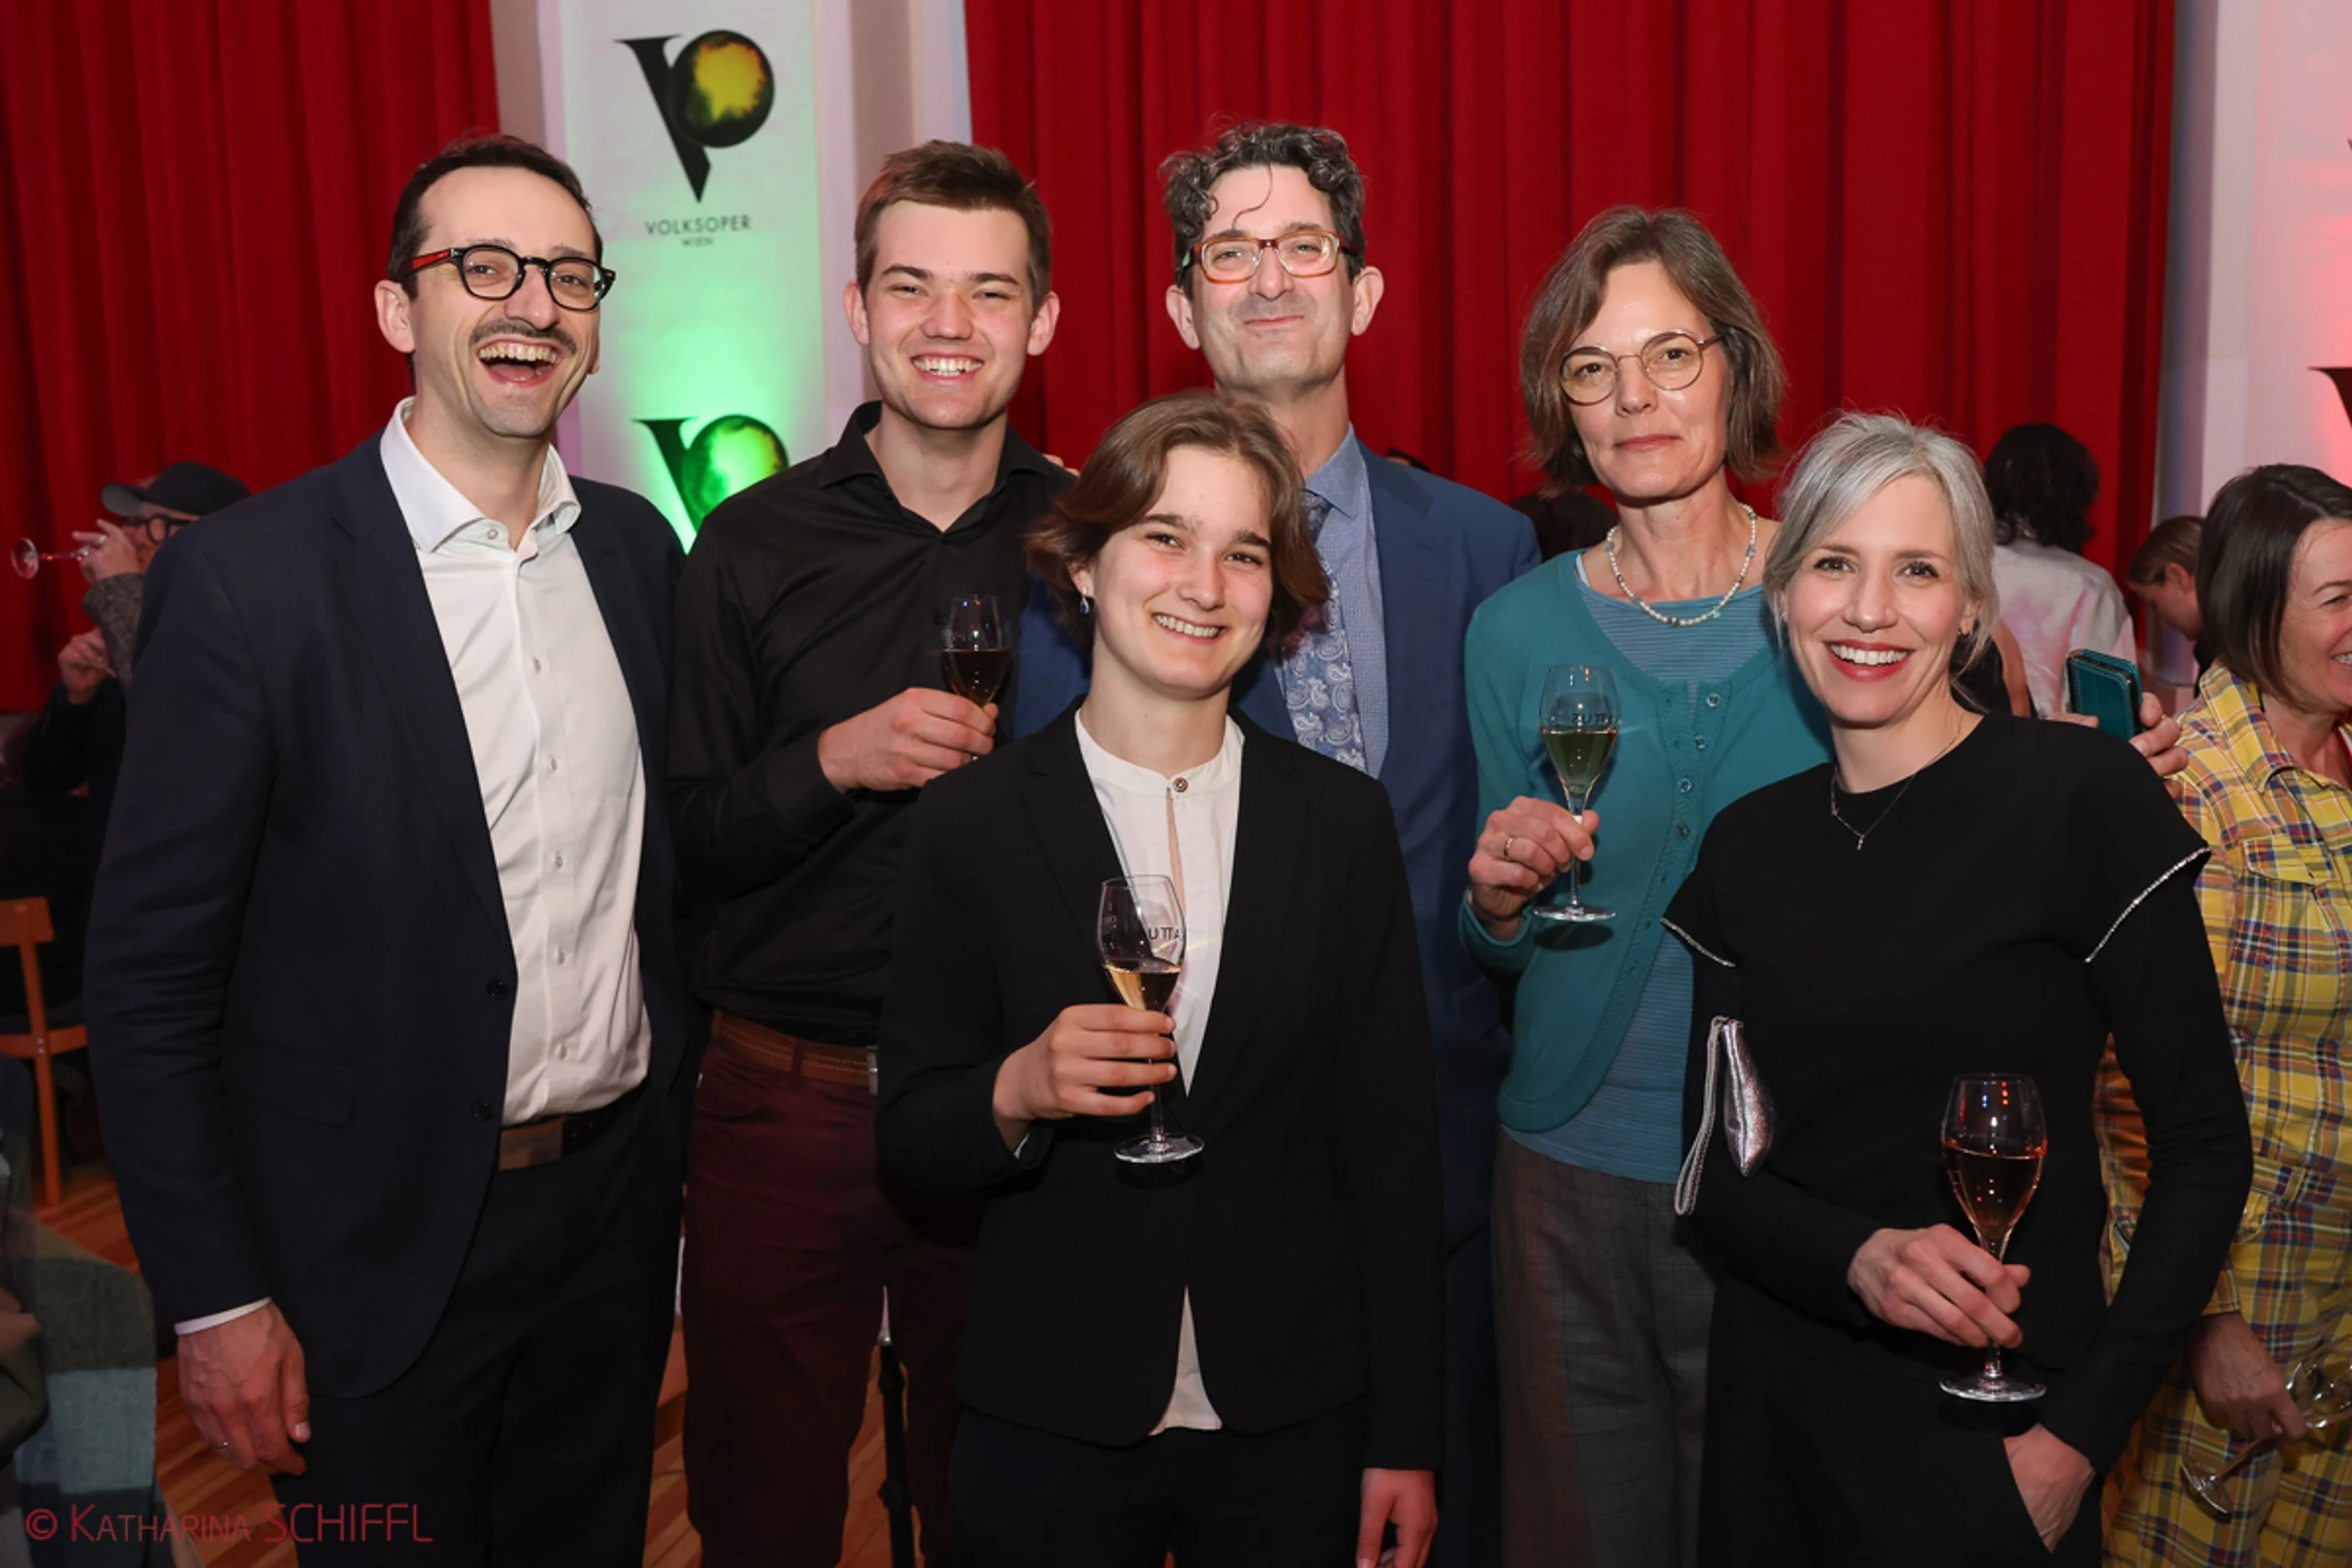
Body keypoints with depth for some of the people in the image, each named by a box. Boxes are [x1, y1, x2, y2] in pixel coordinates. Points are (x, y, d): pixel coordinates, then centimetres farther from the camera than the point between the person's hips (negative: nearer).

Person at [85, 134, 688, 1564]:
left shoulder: (638, 548, 1)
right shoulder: (248, 576, -15)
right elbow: (150, 977, -12)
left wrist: (686, 1145, 9)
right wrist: (215, 1300, -10)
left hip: (619, 1198, 5)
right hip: (384, 1242, -4)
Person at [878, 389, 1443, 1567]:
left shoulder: (1344, 821, -1)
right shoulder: (973, 822, -5)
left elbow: (1392, 1142, 1)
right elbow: (911, 1138, -1)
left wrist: (1404, 1438, 0)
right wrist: (1019, 1090, -23)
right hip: (1048, 1427, -1)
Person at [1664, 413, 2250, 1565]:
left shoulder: (2080, 794, -11)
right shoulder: (1748, 844, 0)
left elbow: (2203, 1145, -9)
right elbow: (1713, 1166, 2)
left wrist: (2082, 1431, -13)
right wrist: (1857, 1257, -17)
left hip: (1998, 1420, -3)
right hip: (1777, 1404, 4)